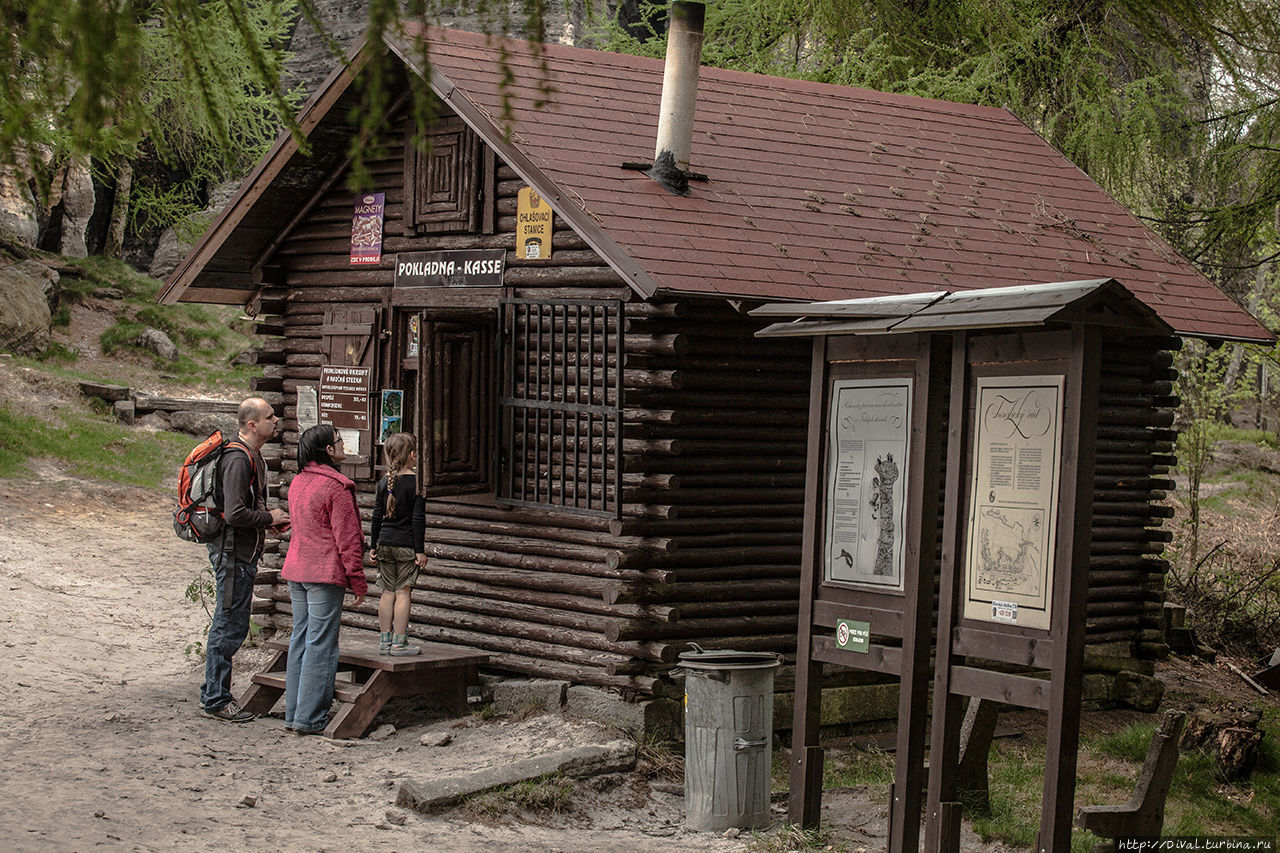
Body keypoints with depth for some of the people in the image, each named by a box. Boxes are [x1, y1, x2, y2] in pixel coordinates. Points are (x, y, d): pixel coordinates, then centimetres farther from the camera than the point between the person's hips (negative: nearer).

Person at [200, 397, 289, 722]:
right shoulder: (238, 460, -19)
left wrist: (268, 519, 10)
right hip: (233, 553, -11)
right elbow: (235, 513, -26)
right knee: (230, 626, -5)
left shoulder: (252, 456, 15)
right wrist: (270, 518, -13)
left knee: (230, 626, 16)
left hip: (242, 553, 11)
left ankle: (213, 695, 24)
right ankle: (216, 701, 2)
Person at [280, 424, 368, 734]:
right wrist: (358, 581, -7)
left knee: (300, 640, 13)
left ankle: (293, 713, 16)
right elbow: (347, 537, -13)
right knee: (320, 645, -3)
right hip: (325, 574, -8)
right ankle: (310, 718, -2)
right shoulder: (335, 486, -14)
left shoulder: (298, 482, 12)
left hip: (296, 571, 8)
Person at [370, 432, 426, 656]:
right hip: (407, 545, -5)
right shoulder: (416, 482, -8)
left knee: (388, 592, 10)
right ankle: (399, 642, -1)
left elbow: (377, 516, 9)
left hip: (385, 543, 5)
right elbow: (418, 519, -10)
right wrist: (420, 550, -7)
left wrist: (374, 545, 16)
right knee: (403, 592, -2)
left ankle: (385, 641, 13)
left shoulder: (384, 482, 6)